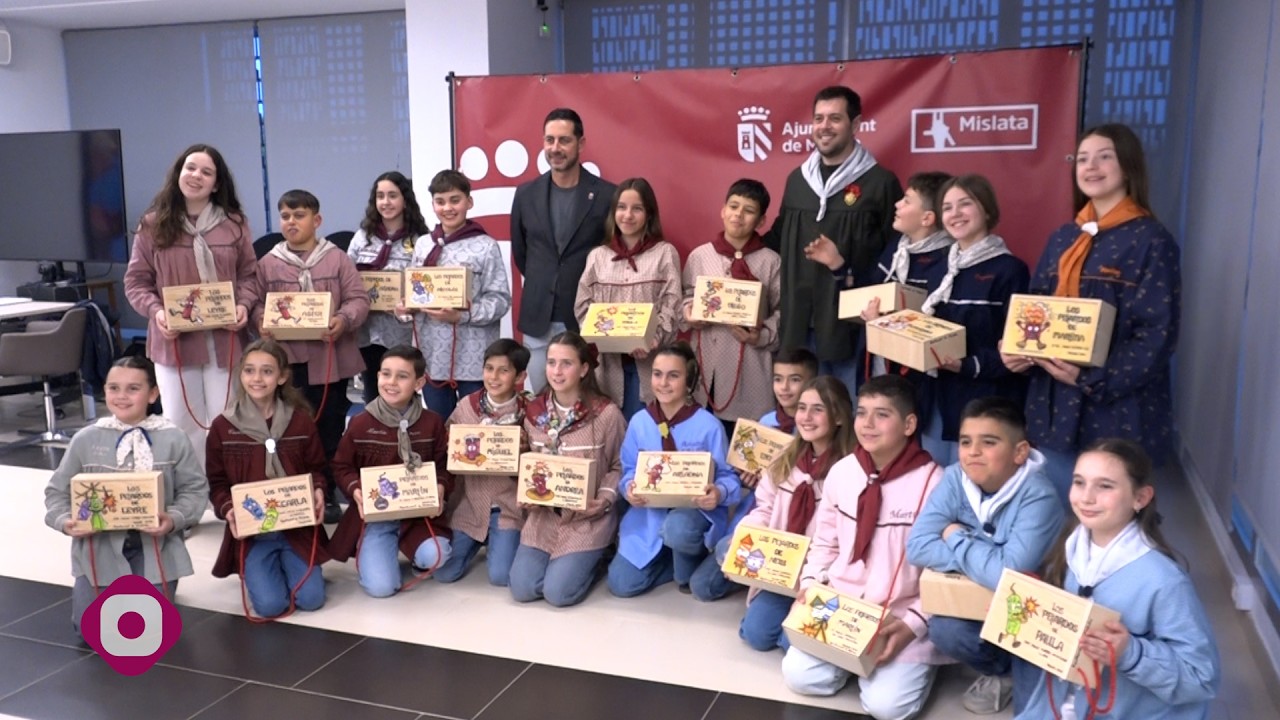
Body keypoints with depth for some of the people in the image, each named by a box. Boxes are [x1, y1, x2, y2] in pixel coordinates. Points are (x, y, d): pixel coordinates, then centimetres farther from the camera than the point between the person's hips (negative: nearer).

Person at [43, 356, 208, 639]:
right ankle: (107, 589, 32)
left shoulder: (173, 439, -7)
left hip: (153, 543, -1)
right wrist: (65, 521, -13)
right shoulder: (86, 439, -3)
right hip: (99, 543, 1)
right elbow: (57, 491, 6)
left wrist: (174, 519, -21)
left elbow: (195, 489, -3)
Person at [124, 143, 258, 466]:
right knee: (181, 424, 8)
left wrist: (244, 305, -11)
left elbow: (249, 274, 8)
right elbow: (135, 281, 3)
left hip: (225, 340, 1)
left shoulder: (234, 224, 4)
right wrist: (155, 311, -15)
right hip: (174, 340, 0)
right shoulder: (153, 225, 1)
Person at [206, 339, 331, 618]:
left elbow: (317, 469, 9)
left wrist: (318, 491, -13)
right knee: (270, 604, -16)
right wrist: (228, 510, -16)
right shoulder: (222, 426, -3)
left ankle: (287, 563, 21)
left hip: (298, 525, 1)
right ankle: (256, 571, 19)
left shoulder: (301, 420, 1)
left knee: (311, 599, -12)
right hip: (250, 529, -1)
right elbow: (217, 484, 3)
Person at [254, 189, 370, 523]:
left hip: (330, 359, 0)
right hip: (287, 358, 1)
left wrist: (344, 319, -19)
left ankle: (327, 496, 18)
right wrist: (262, 322, -14)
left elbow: (358, 299, -1)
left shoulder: (337, 259, 3)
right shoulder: (269, 263, 7)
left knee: (329, 429, 7)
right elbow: (257, 303, 7)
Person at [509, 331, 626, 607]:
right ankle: (576, 559, 22)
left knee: (558, 592, -15)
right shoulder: (534, 412, 1)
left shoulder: (606, 413, -15)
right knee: (522, 589, -7)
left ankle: (594, 558, 17)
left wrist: (605, 499, -19)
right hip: (544, 515, 5)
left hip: (588, 518, -4)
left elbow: (619, 467, -5)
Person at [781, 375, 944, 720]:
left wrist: (914, 624, -18)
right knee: (800, 675, -9)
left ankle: (916, 655, 14)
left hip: (902, 616, -4)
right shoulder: (841, 471, 0)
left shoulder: (932, 482, -16)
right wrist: (810, 583, -3)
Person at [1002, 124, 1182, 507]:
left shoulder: (1151, 241, -8)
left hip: (1117, 413, -6)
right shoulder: (1064, 238, 11)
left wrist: (1092, 380, -22)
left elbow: (1158, 333, -13)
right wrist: (1018, 350, -6)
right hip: (1056, 406, 6)